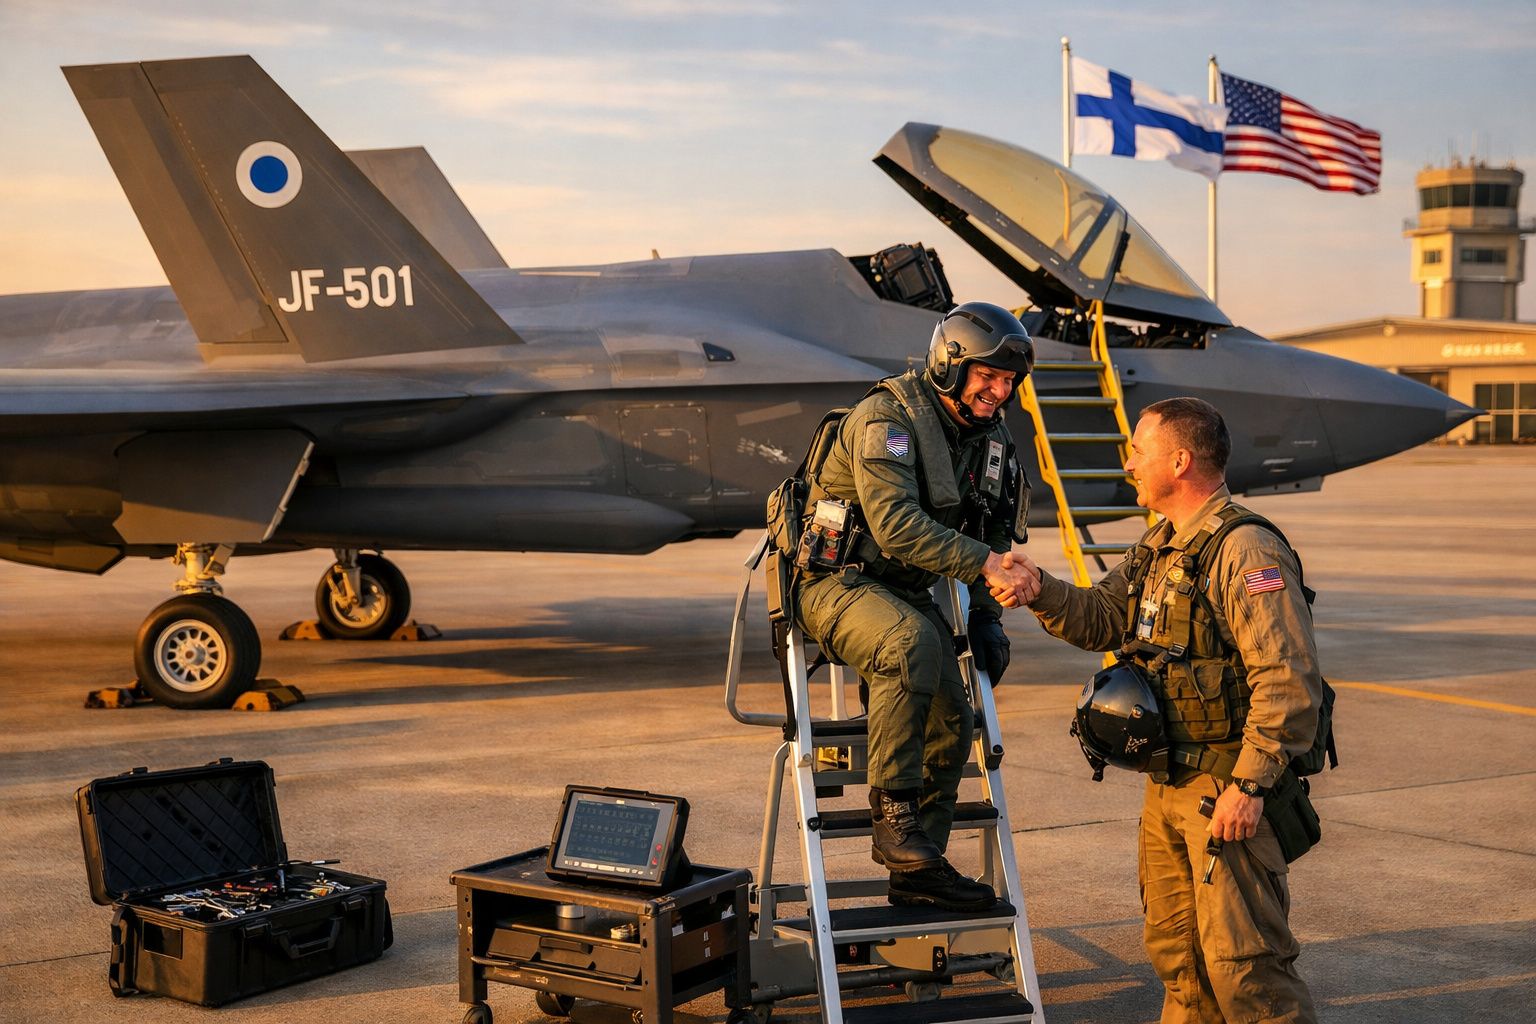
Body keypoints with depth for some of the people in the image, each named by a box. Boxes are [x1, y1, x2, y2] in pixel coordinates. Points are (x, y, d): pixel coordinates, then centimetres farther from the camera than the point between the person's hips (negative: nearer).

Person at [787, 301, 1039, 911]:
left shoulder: (991, 438, 6)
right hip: (836, 581, -8)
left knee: (951, 721, -1)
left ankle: (916, 869, 15)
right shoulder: (887, 417, -20)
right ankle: (892, 815, -26)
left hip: (907, 592, 8)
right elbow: (895, 523, -33)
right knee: (912, 642, -36)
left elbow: (996, 534, 17)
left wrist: (985, 616, 4)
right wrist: (986, 566, -40)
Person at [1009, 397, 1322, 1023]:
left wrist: (1250, 786, -24)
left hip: (1230, 790, -9)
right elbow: (1102, 619, 16)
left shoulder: (1247, 550, -18)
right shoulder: (1160, 547, 13)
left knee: (1243, 961, -5)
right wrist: (1041, 590, -2)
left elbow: (1288, 681, -23)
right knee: (1176, 953, 18)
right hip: (1167, 785, 9)